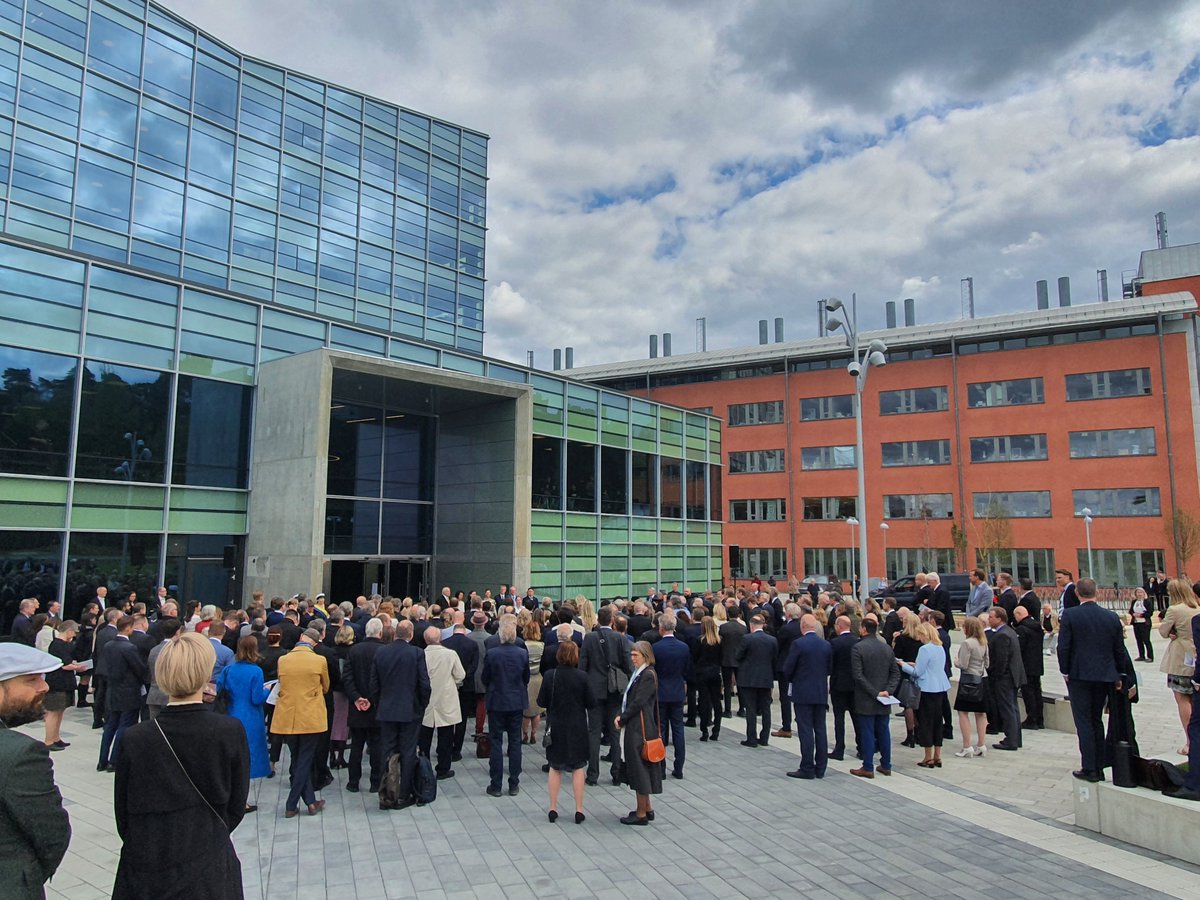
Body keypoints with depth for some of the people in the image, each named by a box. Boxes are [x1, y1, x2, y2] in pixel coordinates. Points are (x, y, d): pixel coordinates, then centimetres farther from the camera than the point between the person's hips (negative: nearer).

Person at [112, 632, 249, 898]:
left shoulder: (134, 739, -14)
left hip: (144, 869, 1)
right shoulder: (231, 732, -16)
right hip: (209, 867, -1)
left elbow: (122, 815, -2)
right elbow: (236, 807, -6)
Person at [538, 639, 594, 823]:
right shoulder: (581, 677, -14)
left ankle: (553, 808, 19)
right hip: (577, 728, -1)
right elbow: (591, 703, -8)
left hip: (555, 727, 1)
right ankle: (579, 810, 14)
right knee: (578, 767, 11)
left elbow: (541, 702, -5)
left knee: (555, 767, 15)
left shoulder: (550, 676, -11)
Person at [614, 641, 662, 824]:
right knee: (637, 767, 16)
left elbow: (638, 703, -19)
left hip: (640, 729, -9)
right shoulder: (637, 673, 13)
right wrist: (621, 717, -1)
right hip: (634, 728, 9)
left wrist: (621, 720, -12)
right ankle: (647, 808, 27)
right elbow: (628, 698, 14)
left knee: (639, 767, -1)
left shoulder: (648, 675, -16)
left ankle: (641, 814, 8)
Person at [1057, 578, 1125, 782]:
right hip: (1105, 675, 4)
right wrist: (1117, 675, 17)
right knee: (1097, 721, 15)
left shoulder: (1069, 615, -11)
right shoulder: (1112, 617, 2)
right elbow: (1119, 649, 6)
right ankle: (1099, 768, 18)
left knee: (1084, 722, 1)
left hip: (1079, 675, -4)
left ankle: (1089, 769, 1)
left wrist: (1065, 671, 0)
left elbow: (1063, 646, -12)